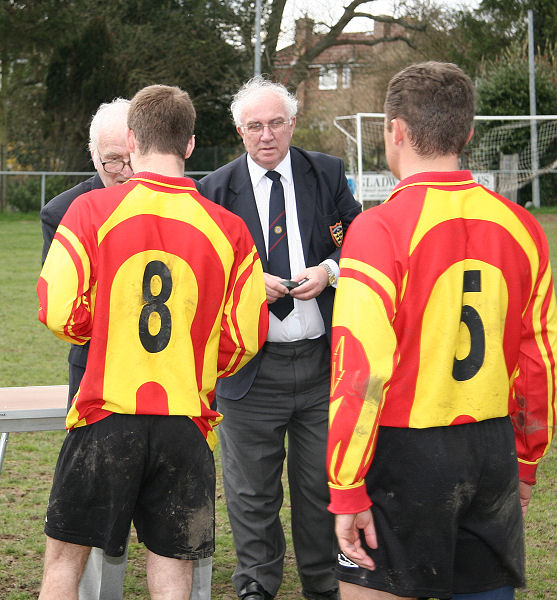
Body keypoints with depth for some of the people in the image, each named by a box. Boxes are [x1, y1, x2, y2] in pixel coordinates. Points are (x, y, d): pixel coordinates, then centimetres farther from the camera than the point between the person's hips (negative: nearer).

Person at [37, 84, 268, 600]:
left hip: (106, 415, -1)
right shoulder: (228, 228, 0)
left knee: (65, 555, 14)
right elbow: (246, 338, 1)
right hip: (187, 420, 1)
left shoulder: (91, 209, -5)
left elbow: (61, 315, -7)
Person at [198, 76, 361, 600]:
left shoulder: (327, 175, 3)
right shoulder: (214, 189, 1)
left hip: (322, 361, 1)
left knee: (322, 482, 11)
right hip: (249, 365, -1)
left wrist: (328, 270, -10)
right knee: (251, 489, 9)